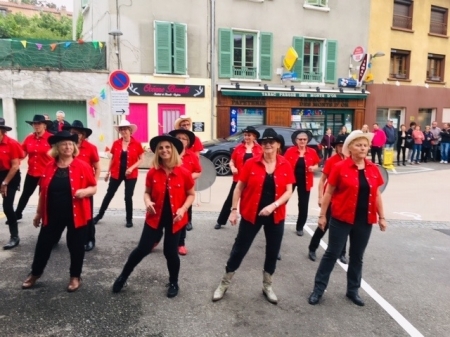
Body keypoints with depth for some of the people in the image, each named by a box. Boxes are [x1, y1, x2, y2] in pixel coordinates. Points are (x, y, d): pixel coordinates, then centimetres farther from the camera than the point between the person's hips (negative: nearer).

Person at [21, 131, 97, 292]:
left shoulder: (83, 166, -7)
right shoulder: (50, 167, 3)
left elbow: (94, 188, -2)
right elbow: (43, 192, 10)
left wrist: (85, 191, -24)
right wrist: (39, 212, 13)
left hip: (76, 215, -3)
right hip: (53, 215, 3)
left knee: (75, 246, 8)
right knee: (43, 243, 13)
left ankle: (75, 277, 28)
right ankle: (35, 274, 37)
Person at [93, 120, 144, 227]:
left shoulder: (136, 144, -8)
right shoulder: (116, 143, 0)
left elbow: (141, 159, -4)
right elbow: (112, 159, 10)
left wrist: (132, 168, -16)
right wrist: (108, 172, 11)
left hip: (131, 175, -2)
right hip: (116, 173, 3)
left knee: (128, 197, 2)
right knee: (109, 194, 12)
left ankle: (129, 220, 19)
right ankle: (100, 215, 29)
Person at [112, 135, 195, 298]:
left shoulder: (184, 173, -12)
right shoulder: (152, 173, -7)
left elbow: (191, 194, -1)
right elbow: (147, 192, 7)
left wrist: (183, 209, -16)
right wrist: (147, 202, -15)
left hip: (174, 219, -1)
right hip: (155, 217, 1)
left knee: (171, 252, 7)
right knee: (142, 249, 3)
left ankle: (173, 283, 32)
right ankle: (123, 276, 27)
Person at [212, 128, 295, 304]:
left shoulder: (285, 166, -3)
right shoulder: (251, 163, -8)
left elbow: (289, 191, -4)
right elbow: (239, 187, -3)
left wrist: (273, 205, -18)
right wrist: (234, 210, -6)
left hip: (276, 216, 2)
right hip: (251, 214, -2)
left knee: (273, 251, 14)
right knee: (239, 249, 6)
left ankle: (267, 286, 35)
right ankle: (224, 284, 23)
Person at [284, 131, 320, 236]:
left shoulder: (312, 152, -1)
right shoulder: (290, 151, -6)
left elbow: (316, 165, 10)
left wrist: (314, 168, -12)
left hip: (305, 182, 2)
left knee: (303, 205, 8)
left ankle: (300, 227, 25)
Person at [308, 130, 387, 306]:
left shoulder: (373, 169, 3)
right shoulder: (340, 167, -9)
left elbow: (376, 195, 11)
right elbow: (329, 193, -5)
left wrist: (382, 217, 10)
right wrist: (322, 215, -5)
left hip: (364, 221, 4)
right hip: (342, 219, -4)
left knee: (357, 256, 15)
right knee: (332, 254, 4)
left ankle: (353, 290, 31)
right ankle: (318, 289, 17)